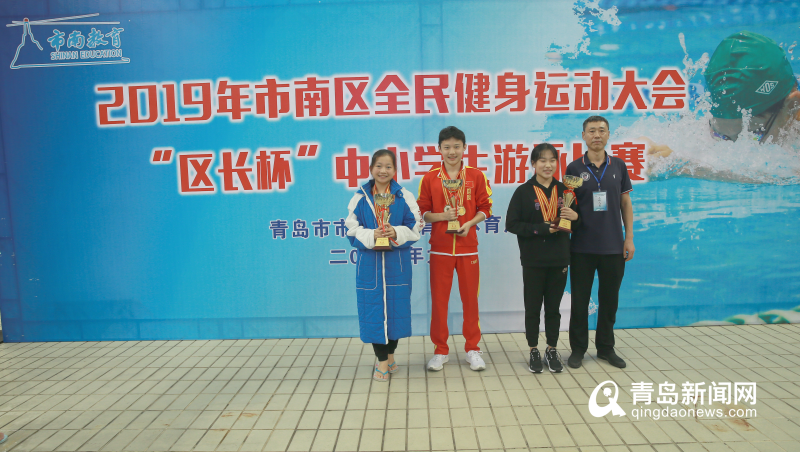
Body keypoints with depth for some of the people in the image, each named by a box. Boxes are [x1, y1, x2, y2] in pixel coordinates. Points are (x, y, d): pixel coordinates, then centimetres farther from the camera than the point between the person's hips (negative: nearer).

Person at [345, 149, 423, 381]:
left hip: (397, 262, 0)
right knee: (373, 307, 1)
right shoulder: (360, 197, 3)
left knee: (395, 306, 7)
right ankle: (382, 361, 15)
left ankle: (390, 356, 27)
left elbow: (415, 227, 1)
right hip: (369, 262, 0)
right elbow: (352, 229, 1)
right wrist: (371, 236, -16)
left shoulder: (404, 197, 2)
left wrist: (396, 233, -16)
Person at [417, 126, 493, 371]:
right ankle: (440, 351, 19)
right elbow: (422, 211, 4)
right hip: (440, 247, 0)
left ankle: (472, 349, 22)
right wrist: (441, 216, -14)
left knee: (470, 298, 6)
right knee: (439, 299, 5)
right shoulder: (429, 178, 2)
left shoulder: (476, 176, 2)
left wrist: (469, 223, -11)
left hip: (468, 246, 0)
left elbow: (485, 208, 6)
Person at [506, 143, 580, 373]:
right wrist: (540, 228, -18)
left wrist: (574, 217, -10)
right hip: (533, 261, -3)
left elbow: (576, 222, 14)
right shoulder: (523, 192, -4)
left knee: (553, 307, 12)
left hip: (559, 260, 3)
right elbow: (511, 224, -9)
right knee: (533, 308, 7)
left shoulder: (563, 190, 7)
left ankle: (552, 350, 27)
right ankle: (534, 351, 22)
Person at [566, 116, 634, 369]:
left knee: (609, 300, 11)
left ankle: (606, 348, 27)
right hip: (582, 246, -2)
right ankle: (578, 348, 20)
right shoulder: (574, 168, -1)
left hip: (613, 246, 2)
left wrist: (629, 238, 3)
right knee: (580, 300, 6)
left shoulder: (618, 166, 5)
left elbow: (626, 204, 7)